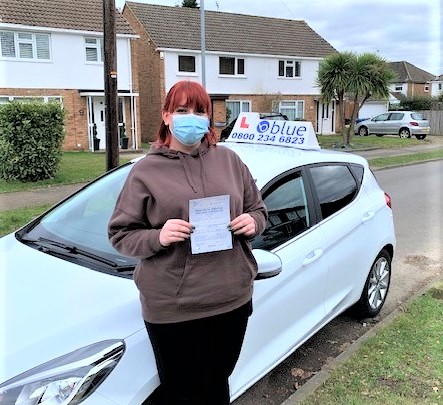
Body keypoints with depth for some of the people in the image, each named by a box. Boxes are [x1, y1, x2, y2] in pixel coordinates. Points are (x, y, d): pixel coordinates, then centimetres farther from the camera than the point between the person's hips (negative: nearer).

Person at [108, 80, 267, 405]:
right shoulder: (146, 171, -3)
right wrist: (158, 237, -20)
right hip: (172, 309, -3)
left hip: (233, 299, 3)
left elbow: (258, 209, 15)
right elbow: (120, 235, -1)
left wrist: (252, 222, -7)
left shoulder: (229, 160, 7)